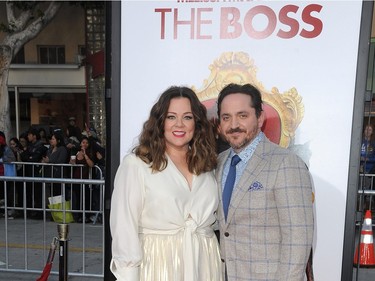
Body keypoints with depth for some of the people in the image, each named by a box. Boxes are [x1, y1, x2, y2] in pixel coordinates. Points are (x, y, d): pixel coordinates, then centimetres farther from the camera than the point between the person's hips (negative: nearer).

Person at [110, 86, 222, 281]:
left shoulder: (206, 166, 5)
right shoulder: (135, 164, -12)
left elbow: (211, 218, 10)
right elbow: (124, 228, -12)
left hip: (202, 265, 5)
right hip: (157, 264, -4)